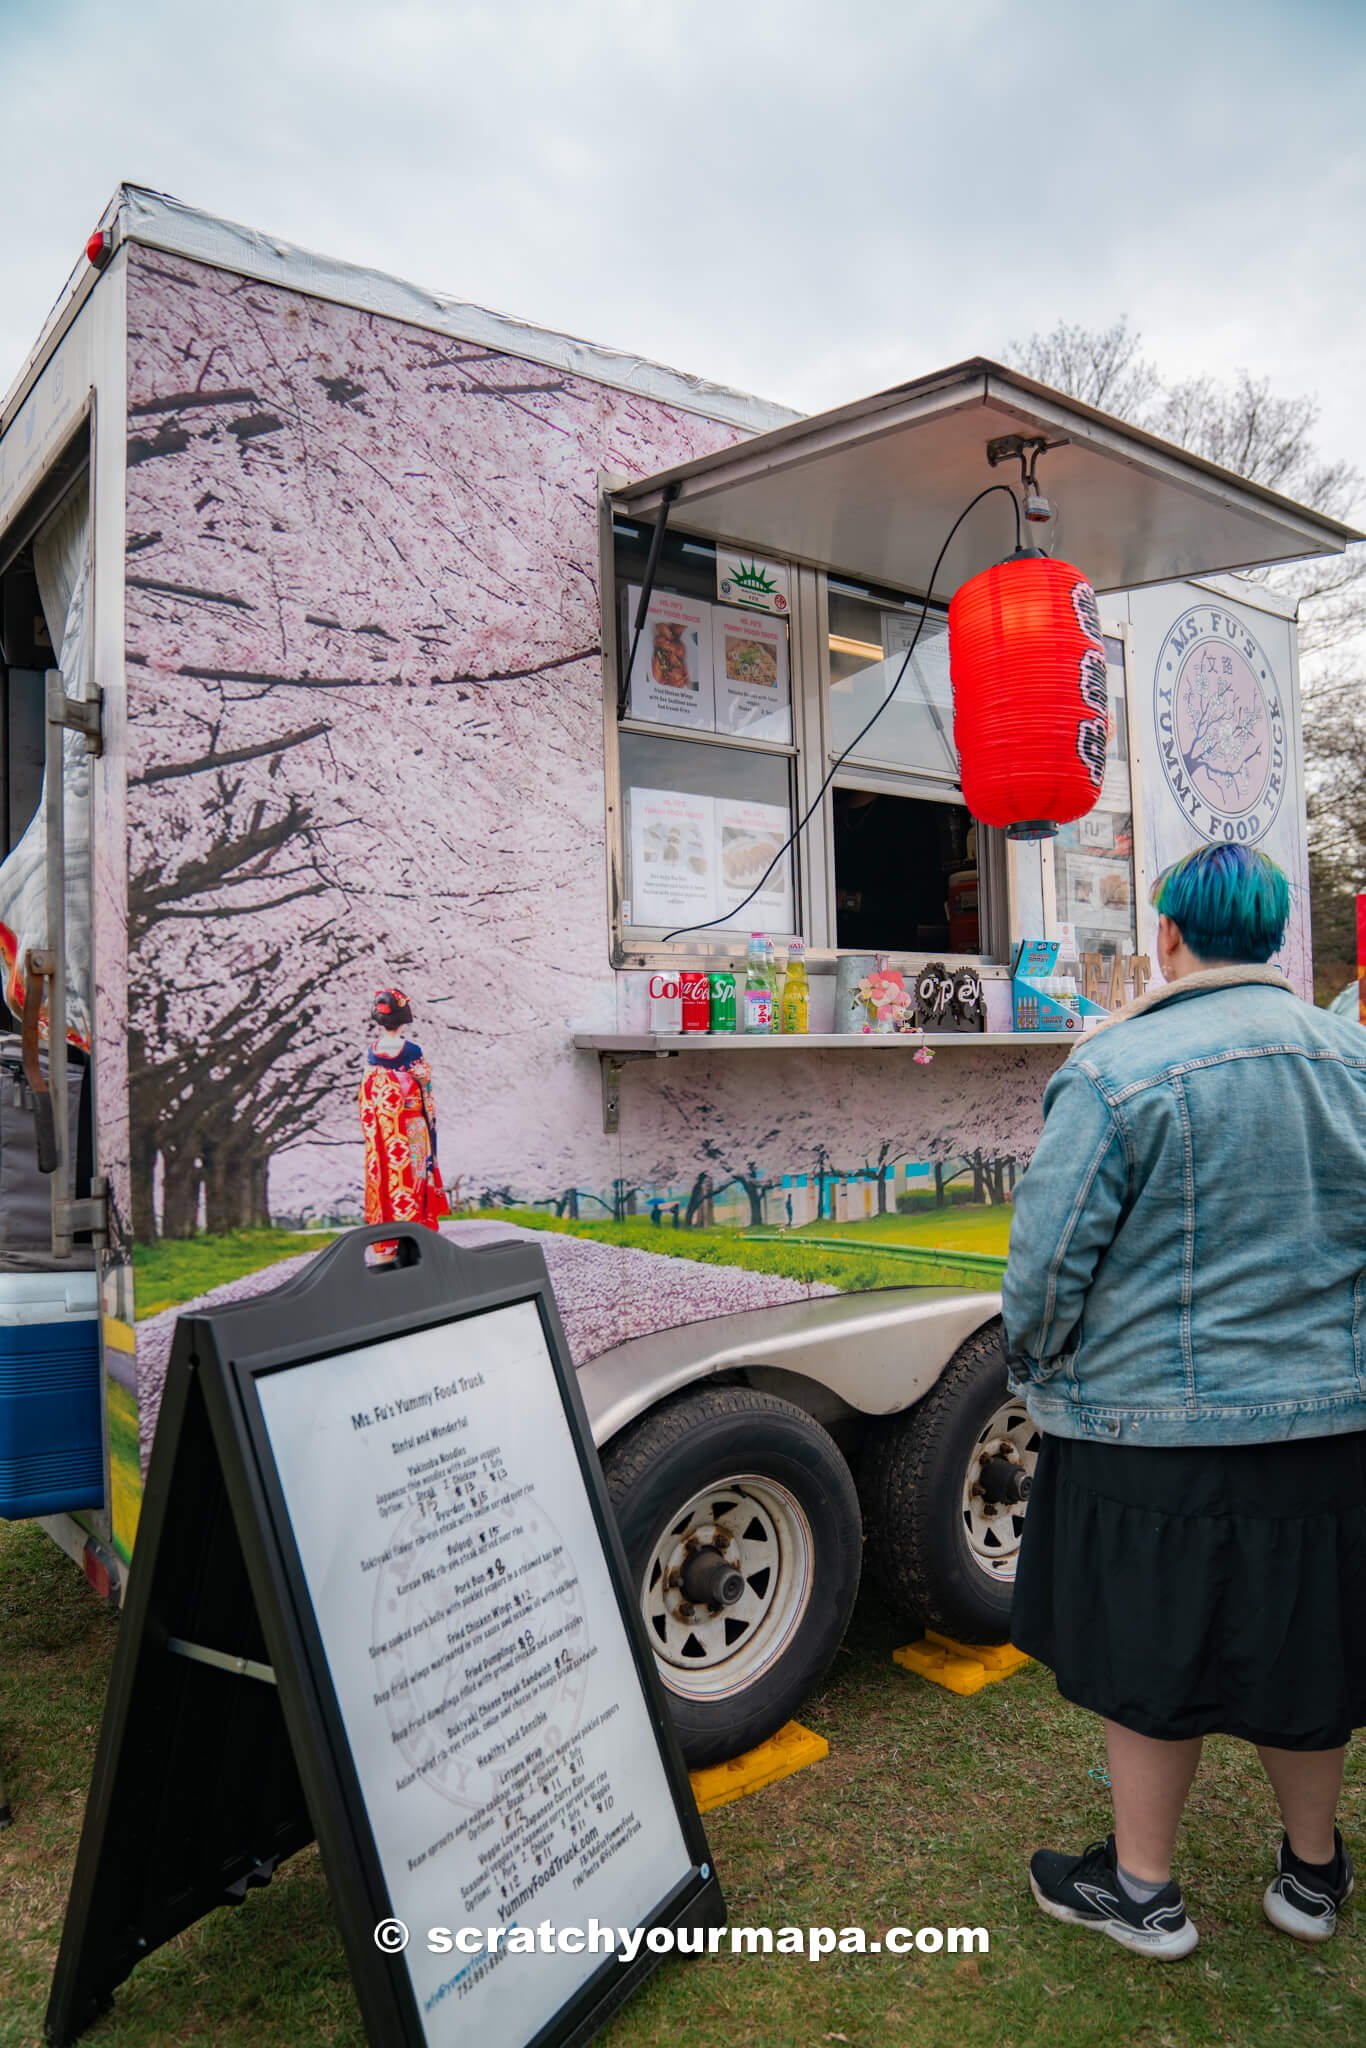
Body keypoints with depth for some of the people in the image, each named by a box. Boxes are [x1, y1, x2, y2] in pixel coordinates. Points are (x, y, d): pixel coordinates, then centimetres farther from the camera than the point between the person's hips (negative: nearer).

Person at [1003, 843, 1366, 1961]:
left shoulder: (1117, 1071, -16)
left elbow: (1050, 1256, -16)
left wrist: (1039, 1368, 3)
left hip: (1158, 1424, -5)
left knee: (1153, 1655, 12)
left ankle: (1142, 1889, 31)